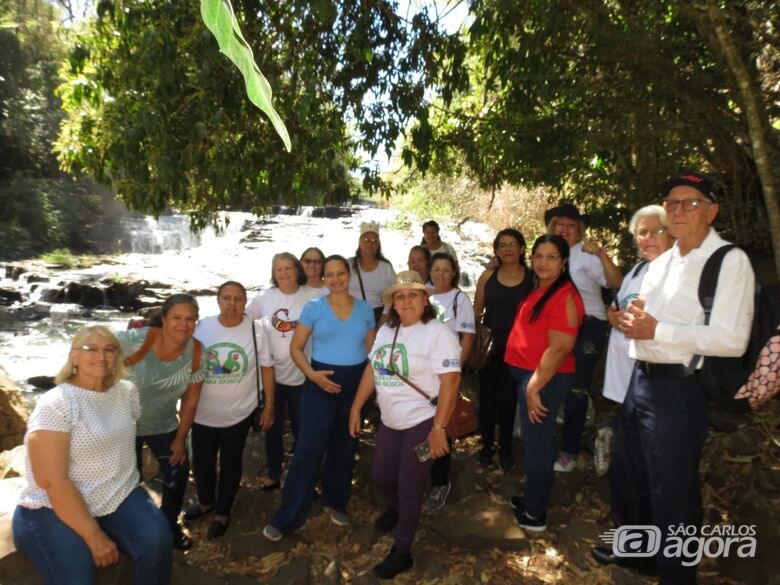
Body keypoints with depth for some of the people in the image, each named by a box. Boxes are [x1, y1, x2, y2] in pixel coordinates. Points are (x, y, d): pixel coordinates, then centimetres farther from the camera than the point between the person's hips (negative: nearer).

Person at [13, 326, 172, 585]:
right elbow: (53, 481, -18)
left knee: (157, 541, -23)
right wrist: (94, 536, -19)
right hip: (55, 509, -4)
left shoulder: (127, 391, 4)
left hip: (120, 497, 4)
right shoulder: (56, 404, -13)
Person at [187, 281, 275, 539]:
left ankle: (222, 513, 36)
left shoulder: (256, 331, -10)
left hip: (239, 413, -2)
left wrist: (269, 406, -2)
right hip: (203, 412, 2)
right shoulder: (202, 327, -6)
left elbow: (267, 369, -3)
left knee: (230, 463, 14)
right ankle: (206, 501, 47)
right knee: (201, 462, 18)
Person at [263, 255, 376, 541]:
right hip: (321, 383, -3)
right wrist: (312, 375, -17)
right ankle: (287, 516, 9)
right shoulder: (313, 307, -5)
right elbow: (296, 348, -3)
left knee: (345, 447, 15)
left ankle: (337, 502, 36)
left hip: (356, 383, 3)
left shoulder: (365, 308, 2)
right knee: (309, 447, -5)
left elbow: (371, 349, 8)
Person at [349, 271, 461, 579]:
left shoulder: (438, 333, -17)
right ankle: (398, 509, 52)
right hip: (390, 422, 7)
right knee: (380, 476, 18)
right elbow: (372, 369, 12)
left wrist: (439, 429, -23)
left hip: (422, 423, -7)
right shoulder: (386, 331, 6)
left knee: (409, 487, 3)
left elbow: (450, 382, -21)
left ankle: (402, 553, 23)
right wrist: (356, 407, 11)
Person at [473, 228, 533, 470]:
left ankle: (505, 447, 27)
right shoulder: (488, 275, 1)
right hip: (489, 346, 1)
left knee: (508, 398, 8)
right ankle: (487, 445, 27)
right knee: (487, 397, 9)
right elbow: (477, 310, 7)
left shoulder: (532, 277, -3)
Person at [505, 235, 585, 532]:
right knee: (534, 440, 20)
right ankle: (533, 499, 37)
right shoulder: (539, 290, 12)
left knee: (537, 443, 3)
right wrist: (529, 383, 13)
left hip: (545, 378, -9)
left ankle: (535, 514, 20)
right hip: (528, 374, 9)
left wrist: (534, 387, -22)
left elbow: (560, 348, -24)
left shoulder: (564, 296, -18)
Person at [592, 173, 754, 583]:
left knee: (671, 489, 6)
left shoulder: (730, 261, -12)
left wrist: (656, 329, -22)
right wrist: (631, 322, 0)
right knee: (627, 475, 22)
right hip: (640, 380, 8)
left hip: (679, 389, -8)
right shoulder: (660, 262, 14)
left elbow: (732, 339, -22)